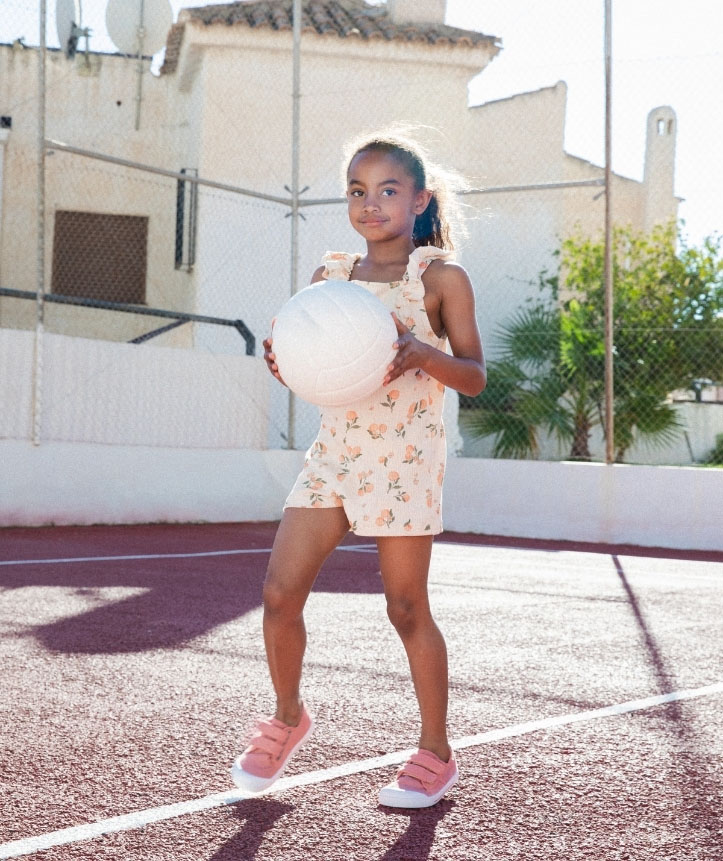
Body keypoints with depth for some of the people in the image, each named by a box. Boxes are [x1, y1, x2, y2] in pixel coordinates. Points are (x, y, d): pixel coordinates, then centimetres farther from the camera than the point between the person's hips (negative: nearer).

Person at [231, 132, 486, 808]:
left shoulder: (440, 277, -3)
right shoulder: (330, 274, 9)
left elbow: (474, 377, -4)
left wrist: (422, 353, -23)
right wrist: (282, 359, -8)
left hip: (405, 458, -4)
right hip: (334, 452, 4)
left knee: (407, 608, 2)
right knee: (279, 592, -1)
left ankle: (435, 754, 18)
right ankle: (287, 717, 24)